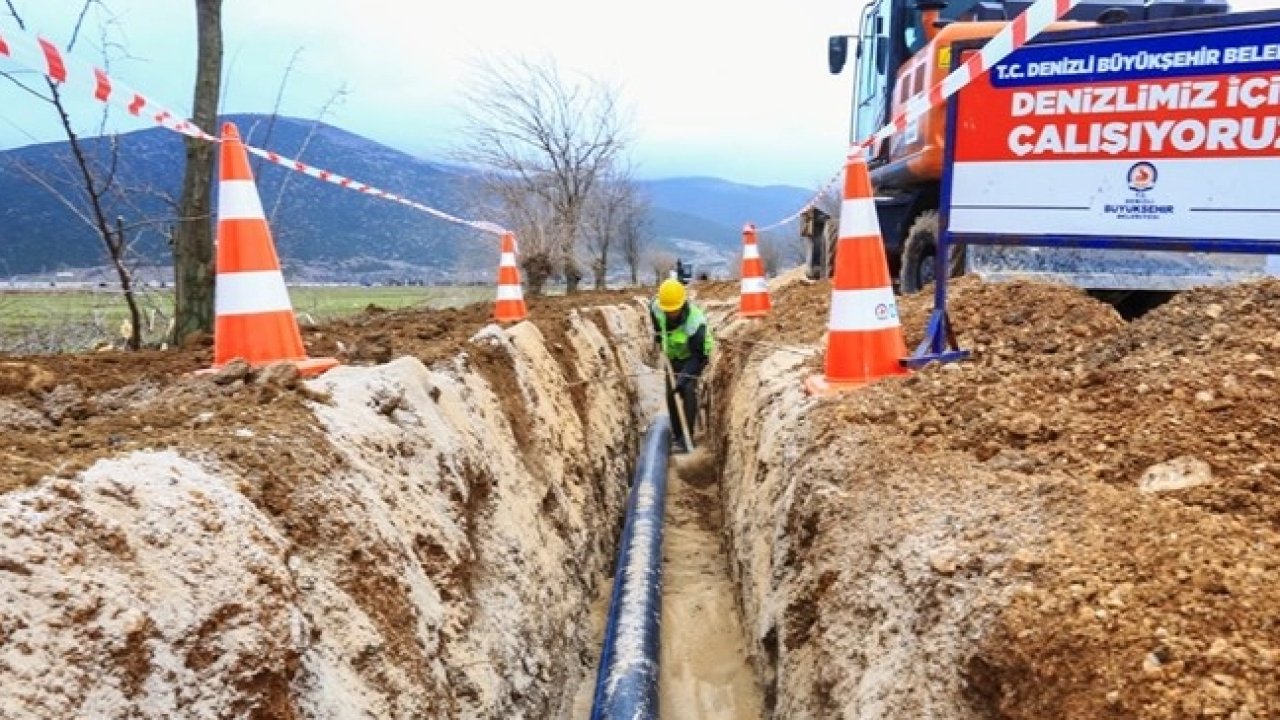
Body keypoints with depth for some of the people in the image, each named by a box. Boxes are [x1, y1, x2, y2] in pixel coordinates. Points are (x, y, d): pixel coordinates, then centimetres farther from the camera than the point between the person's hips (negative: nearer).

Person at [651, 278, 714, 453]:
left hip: (693, 356, -5)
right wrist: (658, 335, 5)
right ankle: (677, 435, 15)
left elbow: (699, 356, -32)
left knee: (688, 390, -20)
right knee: (671, 394, 3)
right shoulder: (656, 307, -23)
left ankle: (686, 438, -17)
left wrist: (684, 377, -37)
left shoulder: (696, 323, -39)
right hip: (672, 355, 6)